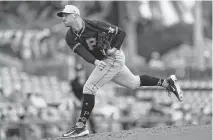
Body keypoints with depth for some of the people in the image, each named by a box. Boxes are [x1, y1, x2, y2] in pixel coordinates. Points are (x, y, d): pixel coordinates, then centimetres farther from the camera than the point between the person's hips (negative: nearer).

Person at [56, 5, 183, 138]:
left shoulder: (94, 25, -19)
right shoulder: (70, 37, -4)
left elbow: (121, 32, -10)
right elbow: (82, 51, -20)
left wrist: (114, 48, -23)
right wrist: (95, 61, -38)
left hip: (114, 58, -8)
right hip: (103, 62, 8)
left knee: (89, 87, -17)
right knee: (134, 83, 22)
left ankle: (81, 126, -15)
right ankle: (167, 82, 35)